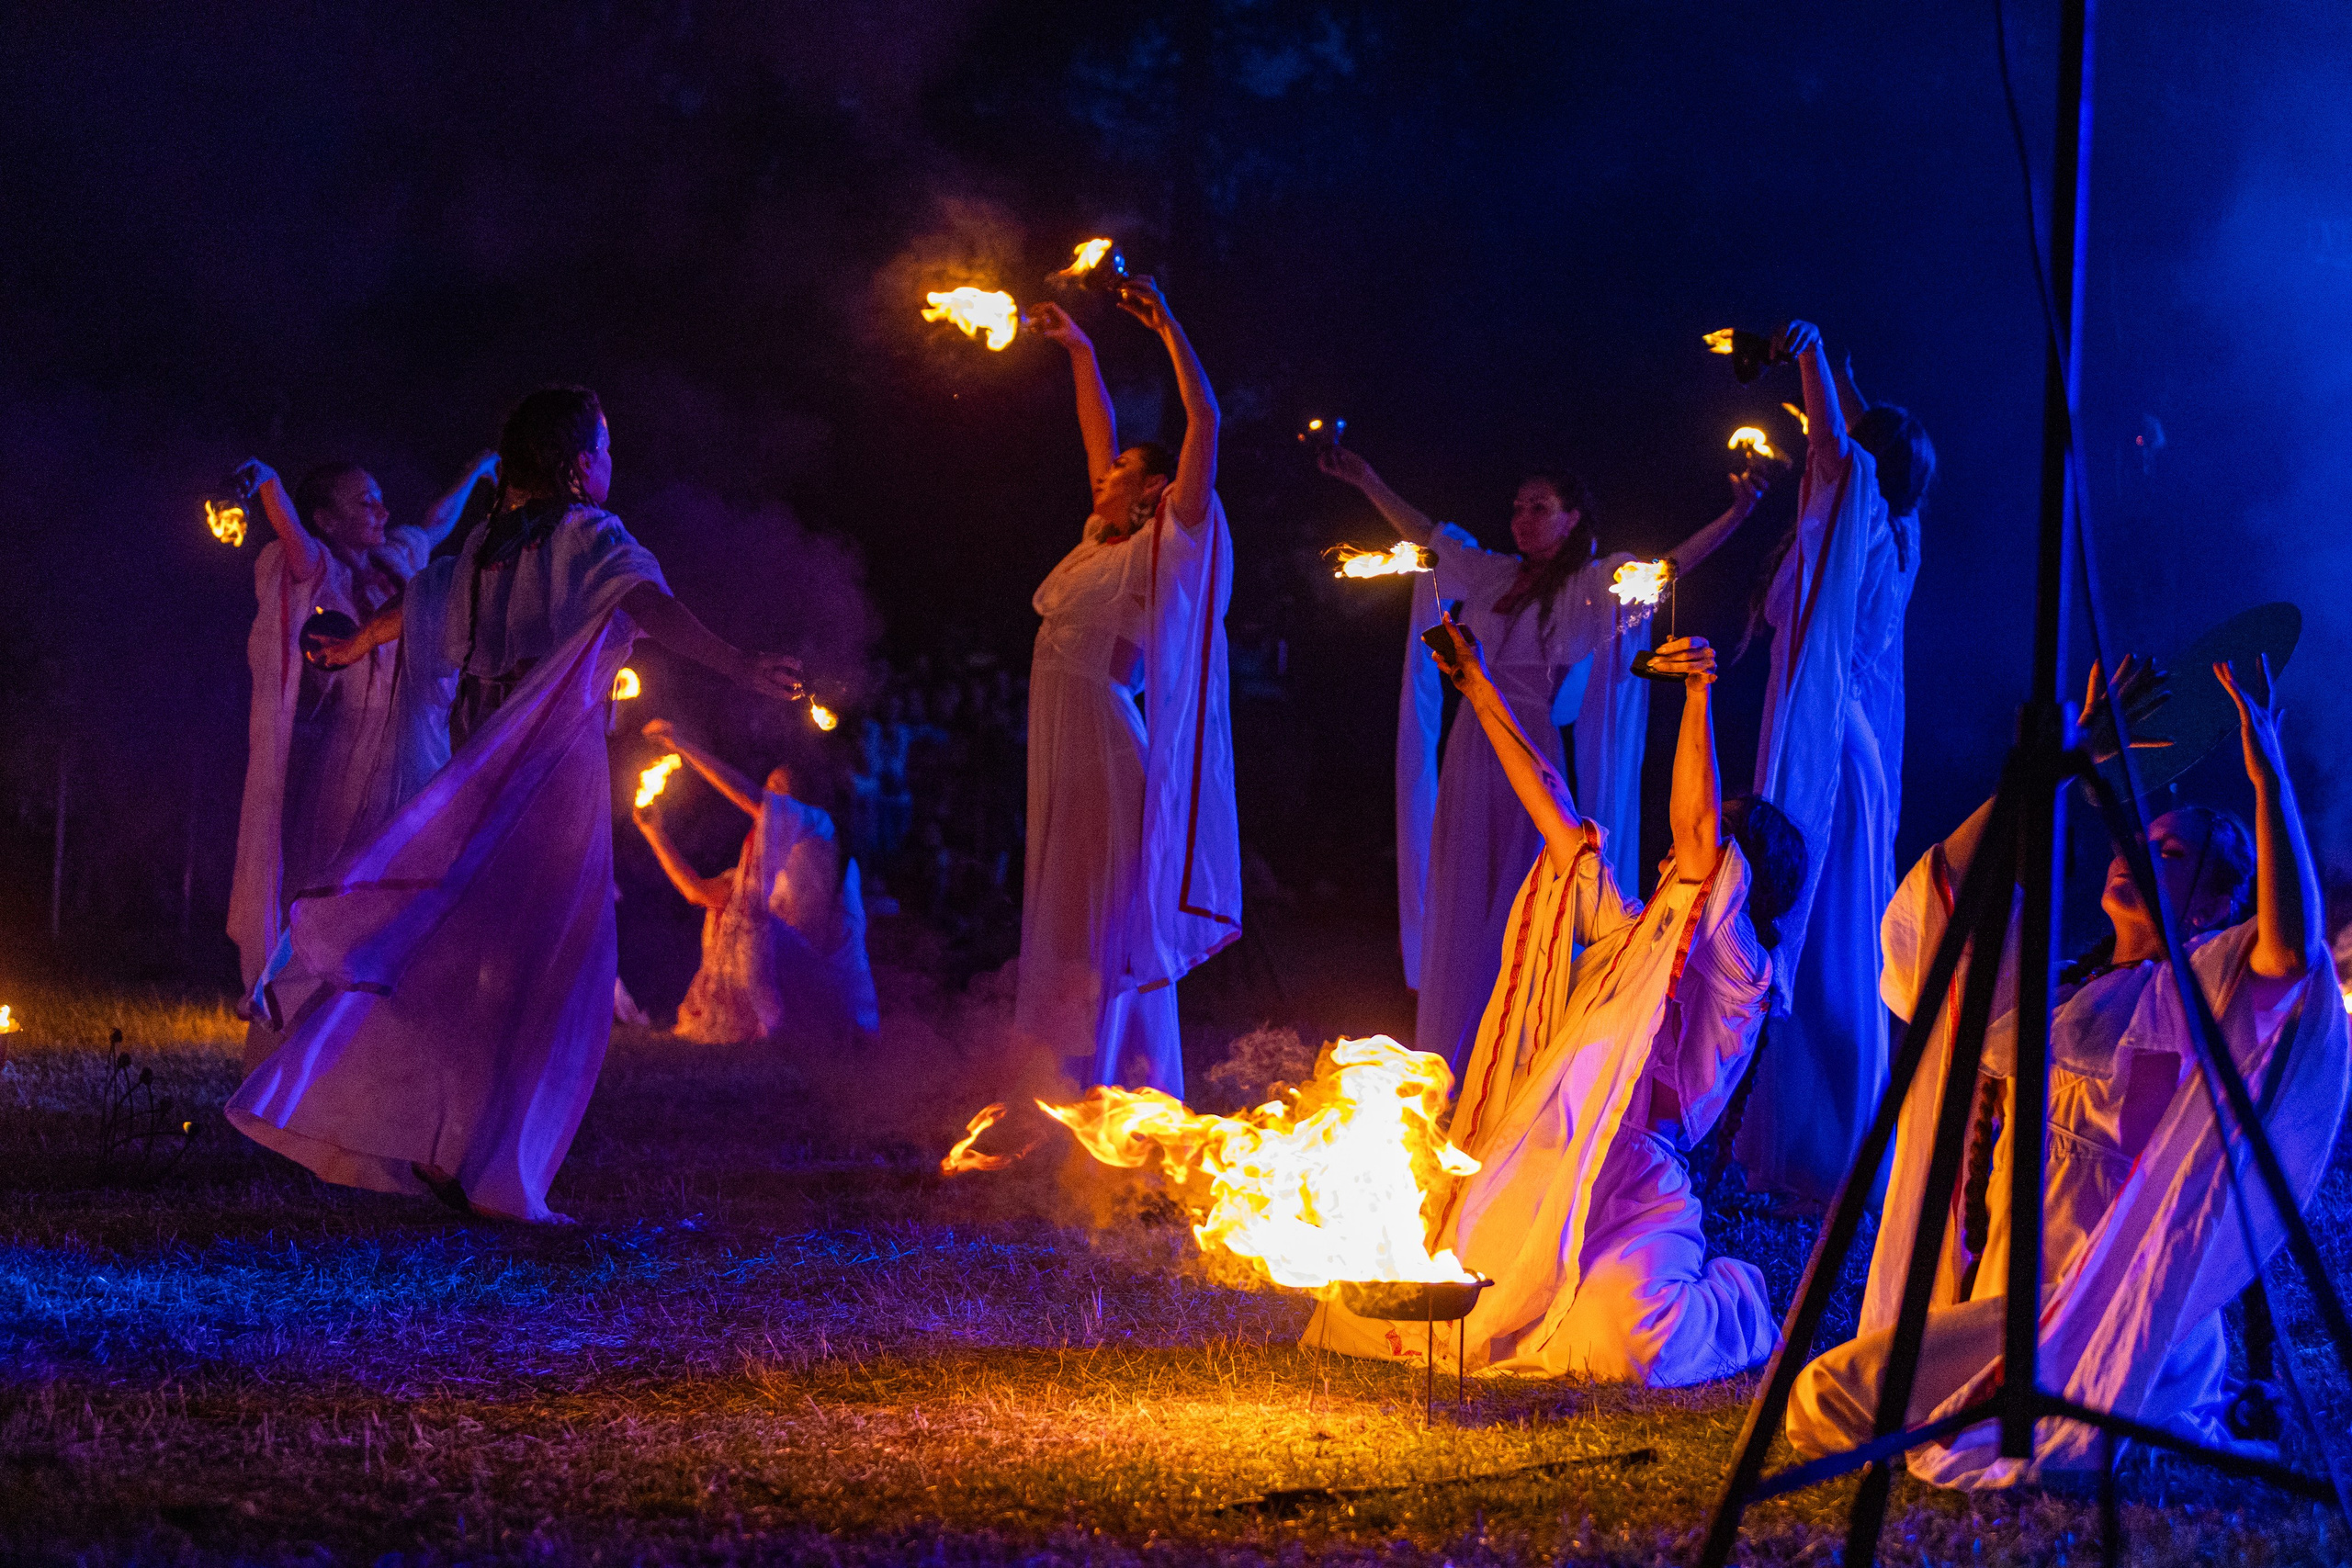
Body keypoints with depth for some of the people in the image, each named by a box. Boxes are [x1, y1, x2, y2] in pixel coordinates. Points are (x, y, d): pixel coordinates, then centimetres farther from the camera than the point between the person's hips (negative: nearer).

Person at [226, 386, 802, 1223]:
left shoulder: (484, 544, 14)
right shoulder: (587, 536, -5)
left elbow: (413, 604, 29)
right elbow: (647, 604, -23)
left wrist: (353, 644, 50)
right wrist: (737, 664, -34)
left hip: (476, 770, 7)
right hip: (556, 771, -7)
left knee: (450, 955, 12)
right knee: (545, 977, -5)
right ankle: (499, 1172, -9)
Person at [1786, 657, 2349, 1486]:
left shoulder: (2195, 993, -6)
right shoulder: (2063, 981, 17)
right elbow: (1953, 879, 20)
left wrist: (2268, 778, -27)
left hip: (2097, 1311, -8)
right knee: (1818, 1405, 1)